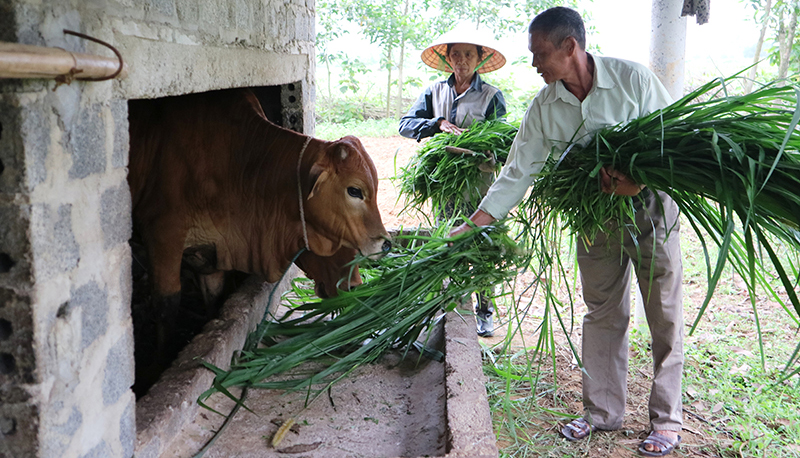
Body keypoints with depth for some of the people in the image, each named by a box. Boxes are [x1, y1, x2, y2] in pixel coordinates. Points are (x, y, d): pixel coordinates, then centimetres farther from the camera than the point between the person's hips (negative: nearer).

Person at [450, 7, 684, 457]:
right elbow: (518, 172, -5)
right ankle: (603, 411, 25)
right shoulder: (544, 108, -6)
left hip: (652, 206, -3)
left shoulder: (632, 78, -16)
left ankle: (667, 420, 17)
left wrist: (640, 182, -29)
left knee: (665, 315, 4)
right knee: (601, 314, 10)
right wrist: (473, 225, -11)